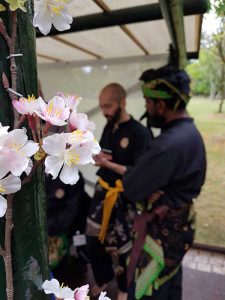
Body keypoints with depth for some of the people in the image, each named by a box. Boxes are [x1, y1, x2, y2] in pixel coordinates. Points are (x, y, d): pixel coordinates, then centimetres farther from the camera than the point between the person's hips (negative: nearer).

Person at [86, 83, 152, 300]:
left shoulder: (139, 133, -18)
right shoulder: (108, 128, 5)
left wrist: (107, 163, -25)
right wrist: (96, 156, -7)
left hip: (124, 198, -6)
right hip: (102, 192, 6)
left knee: (122, 247, 11)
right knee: (94, 241, 17)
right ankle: (102, 278, 45)